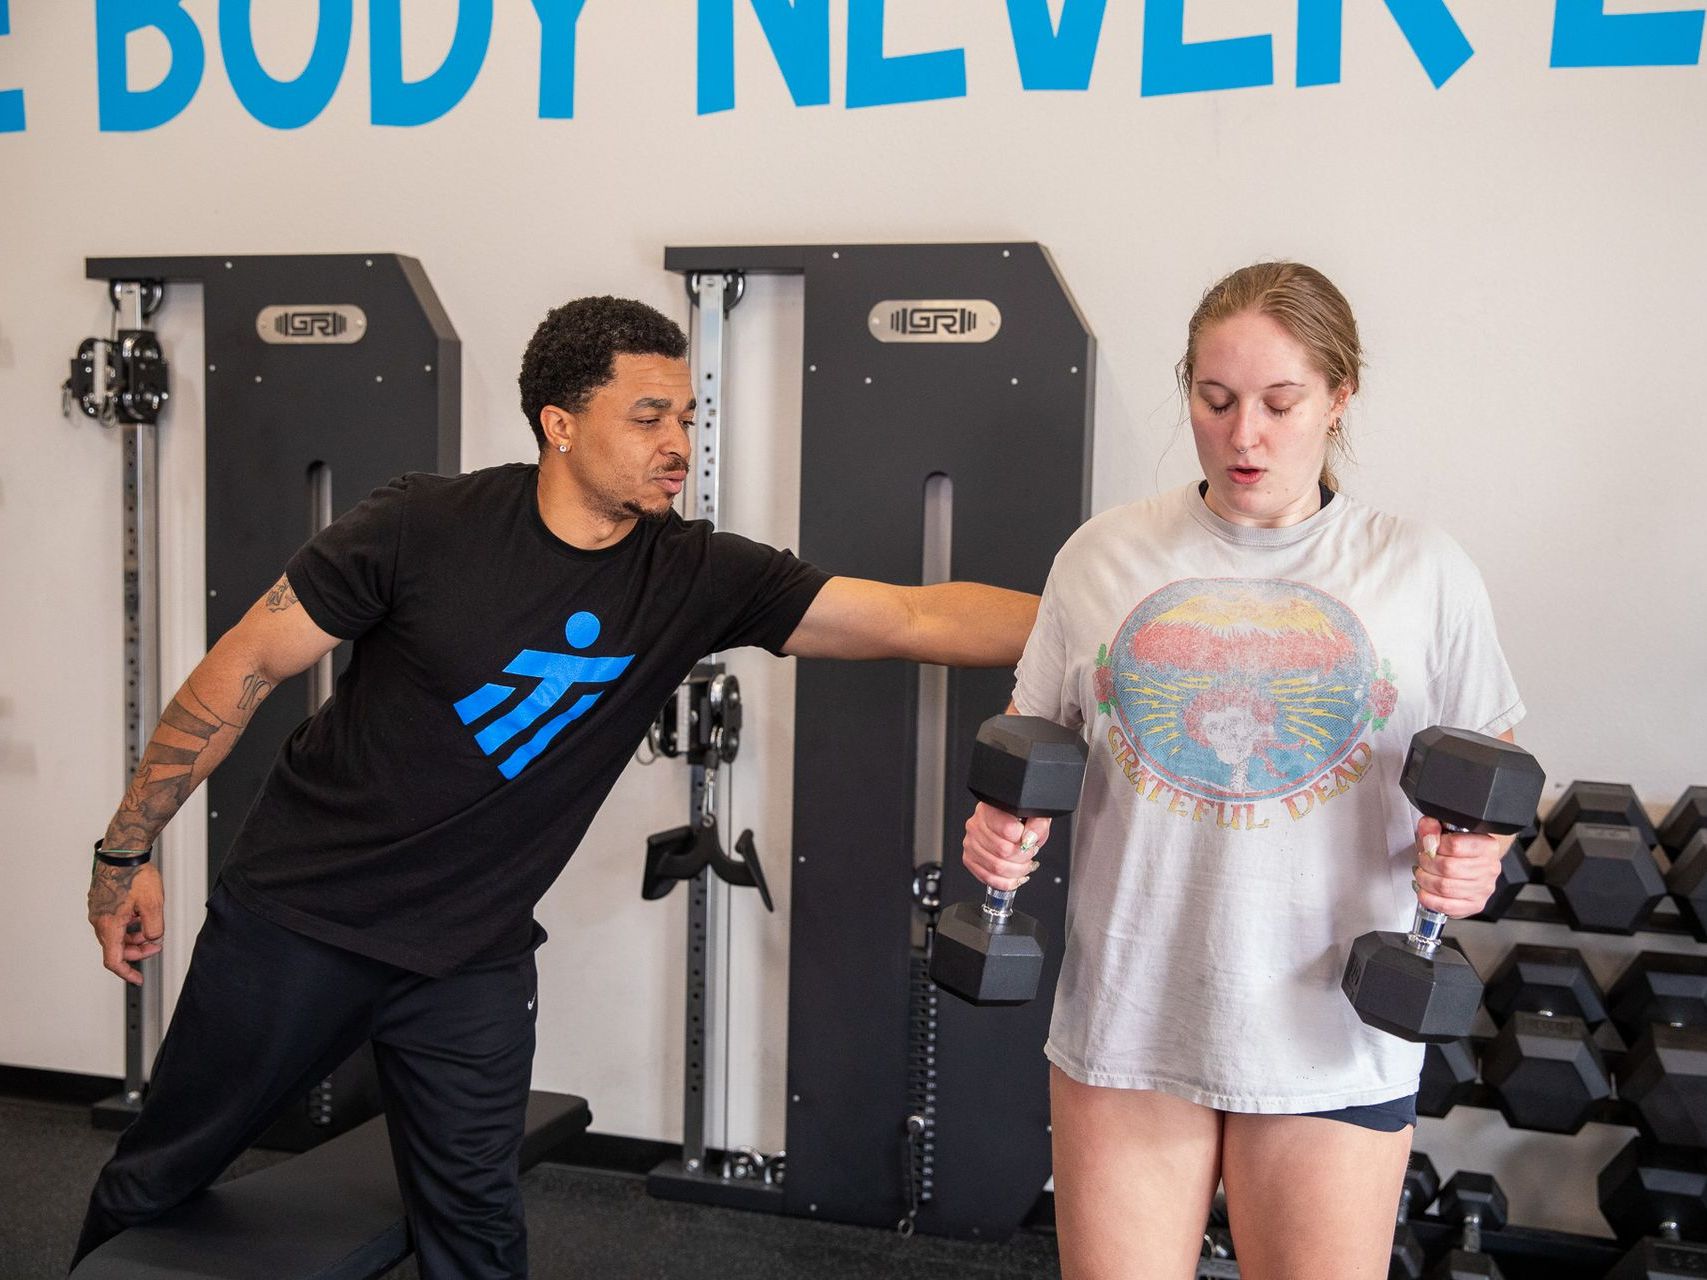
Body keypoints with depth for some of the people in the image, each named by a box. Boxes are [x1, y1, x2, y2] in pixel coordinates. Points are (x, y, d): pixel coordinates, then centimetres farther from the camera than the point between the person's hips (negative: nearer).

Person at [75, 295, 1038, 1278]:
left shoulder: (694, 578, -10)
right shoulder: (426, 526, -17)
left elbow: (918, 618, -17)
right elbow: (247, 665, -9)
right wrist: (127, 850, -5)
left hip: (473, 961, 2)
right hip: (294, 920, -1)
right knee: (159, 1177, 16)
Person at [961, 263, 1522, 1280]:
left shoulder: (1425, 573, -1)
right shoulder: (1104, 555, 2)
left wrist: (1475, 857, -13)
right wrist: (1006, 823, -9)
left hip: (1330, 1039, -1)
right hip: (1128, 1014, 1)